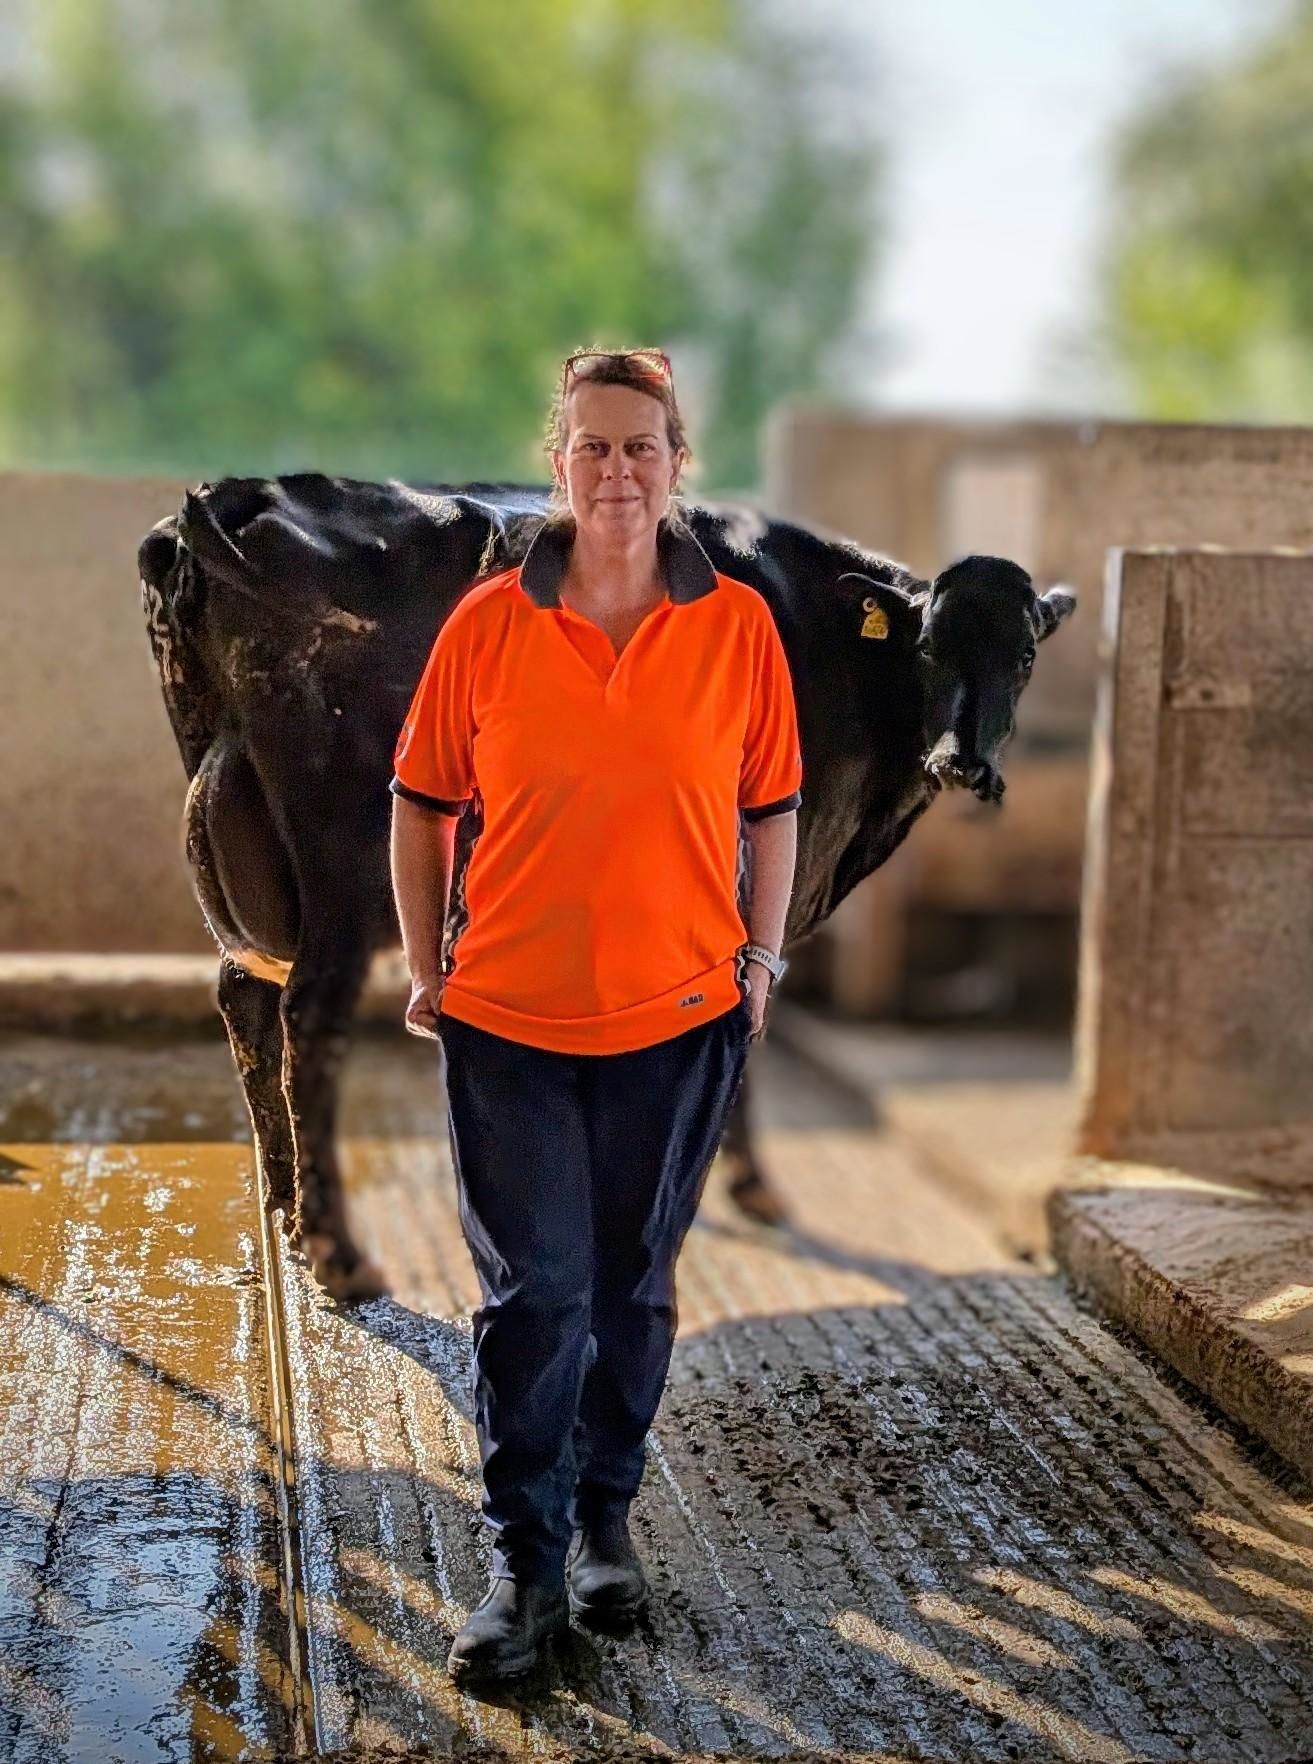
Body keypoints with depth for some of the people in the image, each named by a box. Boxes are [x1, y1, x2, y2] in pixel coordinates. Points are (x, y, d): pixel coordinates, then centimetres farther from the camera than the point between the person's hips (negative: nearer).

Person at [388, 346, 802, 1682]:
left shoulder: (738, 624, -2)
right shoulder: (487, 623, -4)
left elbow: (772, 806, 7)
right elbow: (421, 804, 5)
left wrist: (760, 958, 4)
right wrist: (424, 967, 4)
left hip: (678, 1018, 1)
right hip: (508, 1018, -1)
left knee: (634, 1284, 14)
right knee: (533, 1293, 2)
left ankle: (605, 1515, 33)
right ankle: (527, 1562, 16)